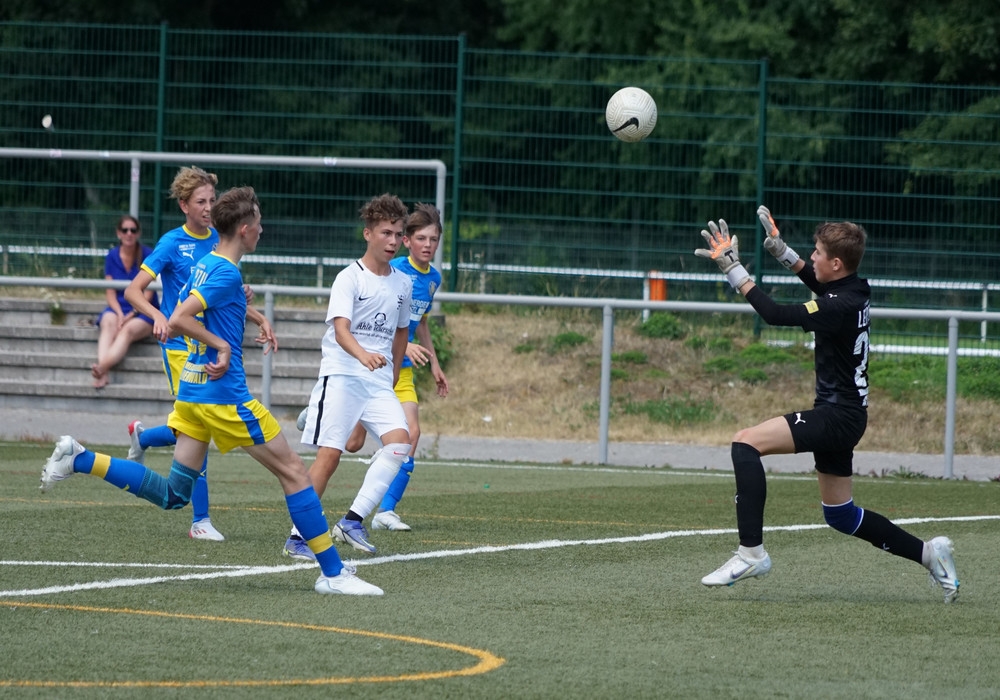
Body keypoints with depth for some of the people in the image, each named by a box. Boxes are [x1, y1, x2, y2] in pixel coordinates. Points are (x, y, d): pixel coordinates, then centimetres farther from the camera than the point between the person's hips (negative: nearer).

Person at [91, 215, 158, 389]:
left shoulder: (148, 255, -3)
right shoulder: (112, 256, 8)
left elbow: (148, 293, -7)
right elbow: (110, 292, 3)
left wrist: (131, 315, -18)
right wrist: (119, 314, -15)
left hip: (143, 311, -3)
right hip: (118, 307, 3)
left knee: (129, 330, -36)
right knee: (108, 324, -33)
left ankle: (102, 367, -63)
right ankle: (103, 374, -55)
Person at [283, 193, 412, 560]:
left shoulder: (402, 283, 12)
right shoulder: (350, 278, -7)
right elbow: (340, 329, -21)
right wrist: (363, 355, -41)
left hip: (380, 382, 5)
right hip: (341, 376, -5)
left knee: (400, 440, -19)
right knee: (329, 454, -11)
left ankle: (353, 520, -18)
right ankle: (297, 538, -3)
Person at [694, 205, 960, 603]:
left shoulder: (842, 306, -21)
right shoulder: (854, 291, 6)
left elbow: (776, 315, -24)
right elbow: (817, 284, 30)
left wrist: (733, 268, -19)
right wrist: (780, 250, 25)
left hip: (838, 416, -10)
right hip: (841, 414, 10)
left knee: (746, 443, -20)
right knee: (840, 515, 19)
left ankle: (751, 552, -24)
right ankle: (928, 553, 23)